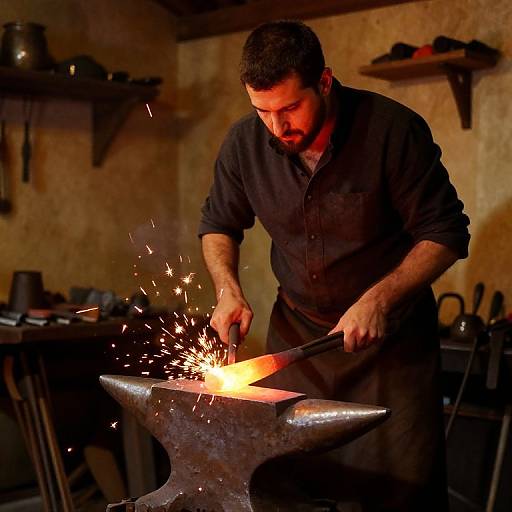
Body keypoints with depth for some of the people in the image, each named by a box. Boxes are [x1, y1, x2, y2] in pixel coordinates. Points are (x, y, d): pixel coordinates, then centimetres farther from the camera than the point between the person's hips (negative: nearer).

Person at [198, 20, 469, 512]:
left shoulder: (394, 130, -19)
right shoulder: (244, 141, -8)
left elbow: (446, 232, -12)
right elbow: (218, 225, 9)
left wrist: (379, 298, -23)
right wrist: (228, 292, -9)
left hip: (391, 335, -3)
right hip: (297, 328, 3)